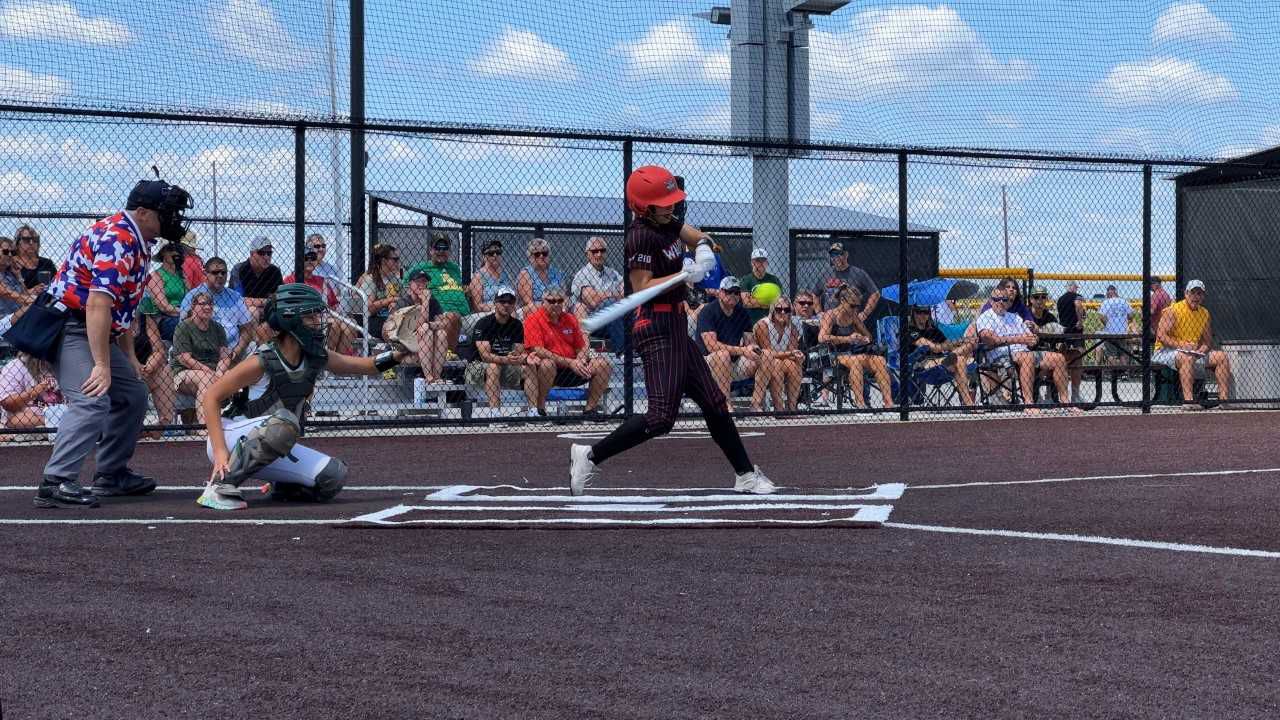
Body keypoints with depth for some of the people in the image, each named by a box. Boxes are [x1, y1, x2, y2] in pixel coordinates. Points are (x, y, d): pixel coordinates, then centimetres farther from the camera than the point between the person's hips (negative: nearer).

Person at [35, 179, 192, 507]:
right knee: (93, 401, -26)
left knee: (133, 395, 16)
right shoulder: (117, 239, -22)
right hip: (69, 329, -11)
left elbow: (124, 302, 19)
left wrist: (128, 355, 17)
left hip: (92, 331, 11)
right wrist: (102, 365, -35)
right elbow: (98, 304, -31)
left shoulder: (137, 242, 11)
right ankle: (55, 483, -29)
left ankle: (112, 474, 24)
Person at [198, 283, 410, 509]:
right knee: (284, 422, -36)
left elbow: (366, 366, 2)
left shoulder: (317, 359, -4)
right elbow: (211, 398, -20)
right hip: (230, 436, -6)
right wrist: (220, 452, -29)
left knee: (334, 476, -9)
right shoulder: (262, 362, -23)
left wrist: (397, 354, -19)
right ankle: (220, 485, -27)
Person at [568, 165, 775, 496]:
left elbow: (695, 235, 27)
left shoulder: (667, 223, 10)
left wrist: (703, 243, 3)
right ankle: (590, 456, -7)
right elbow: (641, 288, -22)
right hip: (657, 329, -10)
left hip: (676, 327, 10)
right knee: (661, 418, -17)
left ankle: (746, 475, 24)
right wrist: (687, 275, -27)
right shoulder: (641, 236, -16)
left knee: (715, 403, 14)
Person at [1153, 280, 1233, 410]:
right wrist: (1180, 345, -31)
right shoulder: (1173, 310, -9)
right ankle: (1188, 400, -45)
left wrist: (1203, 349, -10)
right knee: (1187, 358, -39)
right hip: (1166, 351, -7)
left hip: (1196, 353, 7)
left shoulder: (1204, 313, 11)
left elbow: (1208, 342, 14)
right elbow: (1161, 335, -19)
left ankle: (1224, 399, -13)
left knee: (1222, 357, -7)